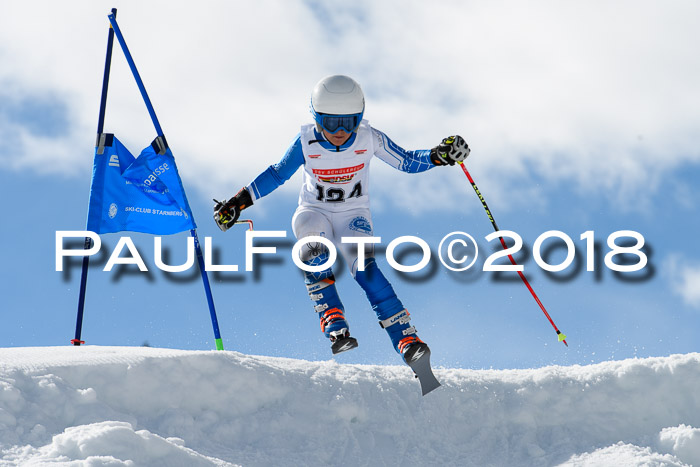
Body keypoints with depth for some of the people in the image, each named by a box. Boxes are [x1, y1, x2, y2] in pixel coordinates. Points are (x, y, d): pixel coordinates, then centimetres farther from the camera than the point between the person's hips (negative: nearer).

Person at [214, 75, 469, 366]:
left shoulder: (370, 139, -14)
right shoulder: (307, 143, -15)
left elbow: (407, 162, -5)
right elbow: (277, 175, -3)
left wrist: (439, 156, -22)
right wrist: (238, 202, -6)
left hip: (353, 215, 0)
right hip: (314, 213, 0)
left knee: (364, 267, -28)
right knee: (312, 249, -35)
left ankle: (406, 338, -31)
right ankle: (334, 325, -36)